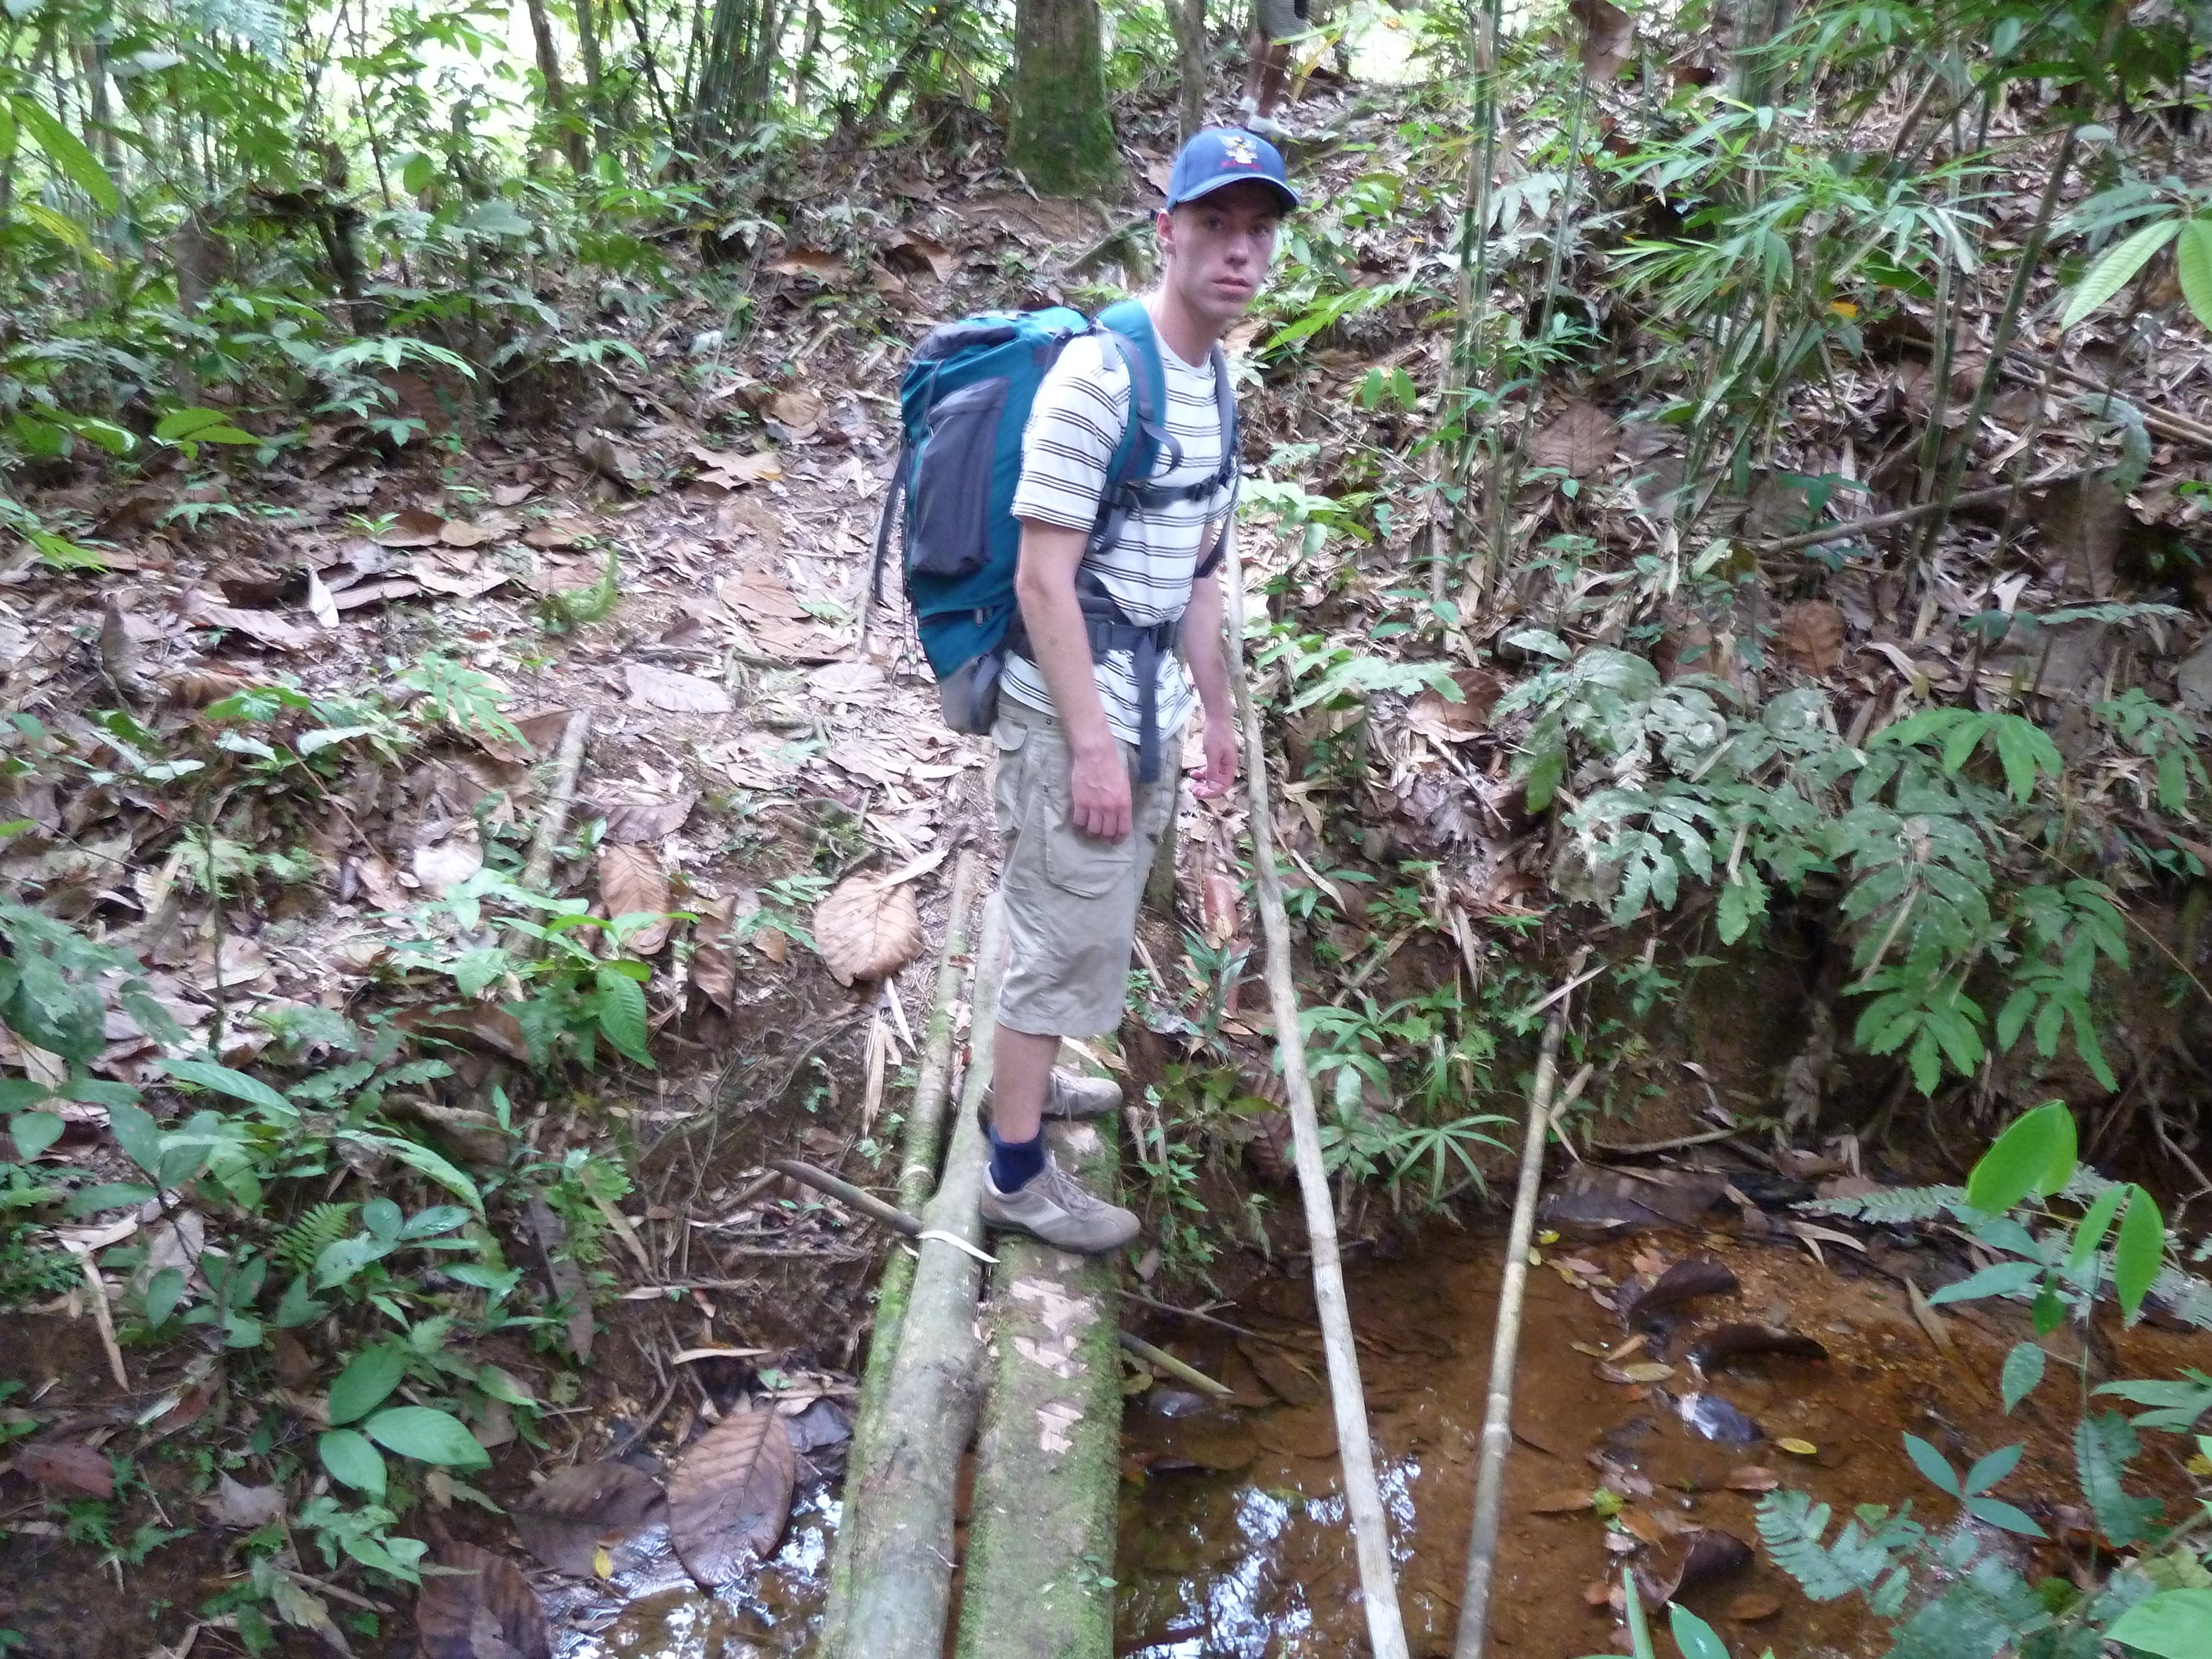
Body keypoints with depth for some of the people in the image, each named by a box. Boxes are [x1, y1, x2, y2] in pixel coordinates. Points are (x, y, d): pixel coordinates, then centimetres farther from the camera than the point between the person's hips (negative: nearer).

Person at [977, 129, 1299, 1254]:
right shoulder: (1097, 374, -19)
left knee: (1089, 927, 21)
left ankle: (1029, 1077, 41)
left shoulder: (1213, 381, 8)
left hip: (1148, 710, 8)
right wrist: (1091, 742, -21)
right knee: (1069, 937, 1)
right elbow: (1043, 582, -21)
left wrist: (1216, 711, 18)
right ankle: (1016, 1172, 15)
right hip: (1074, 716, -8)